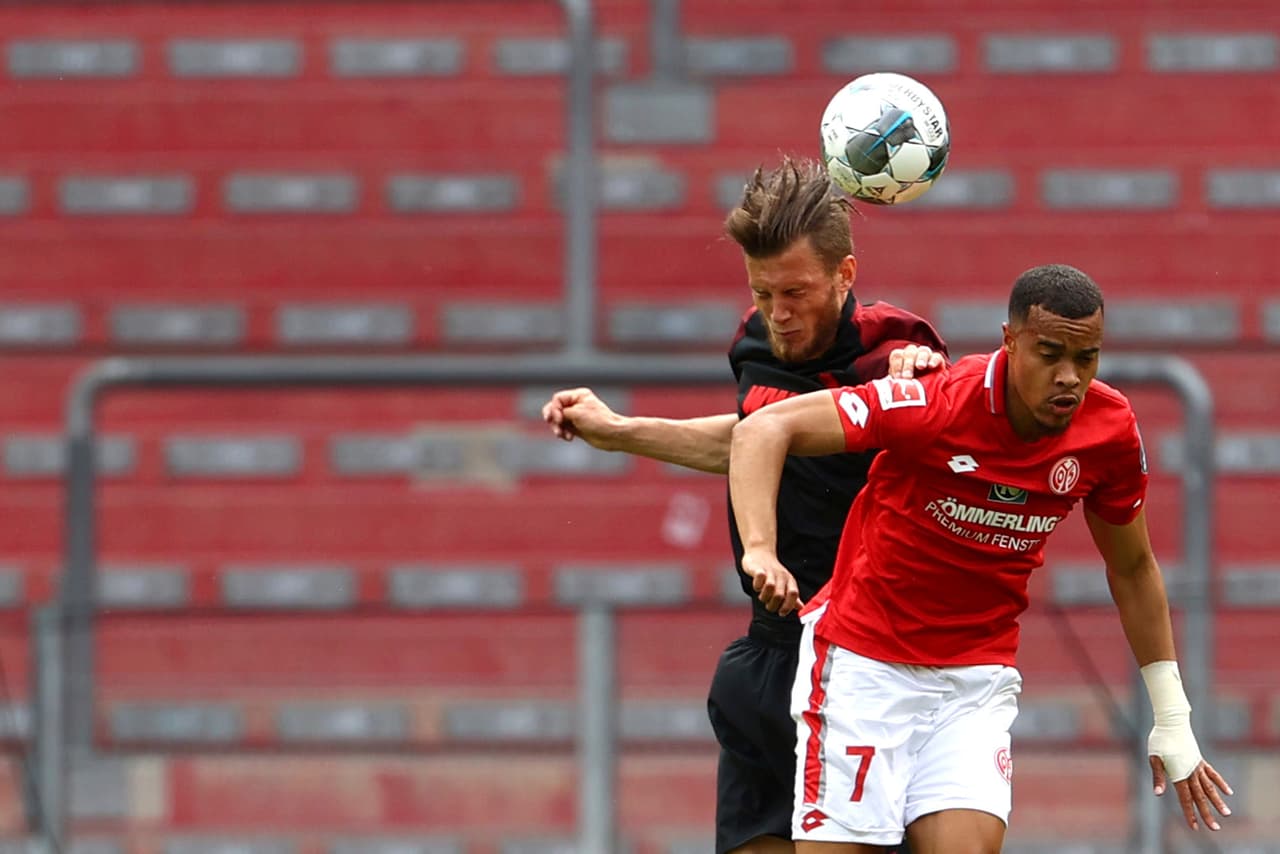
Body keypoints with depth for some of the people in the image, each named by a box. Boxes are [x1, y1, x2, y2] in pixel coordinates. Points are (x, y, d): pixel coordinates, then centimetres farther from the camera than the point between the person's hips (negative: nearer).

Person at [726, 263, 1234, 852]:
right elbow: (763, 429, -22)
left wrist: (1171, 720, 14)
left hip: (979, 678, 3)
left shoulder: (1110, 428, -8)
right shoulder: (938, 403, -22)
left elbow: (1132, 569, 10)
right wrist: (760, 550, -39)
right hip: (866, 664, -3)